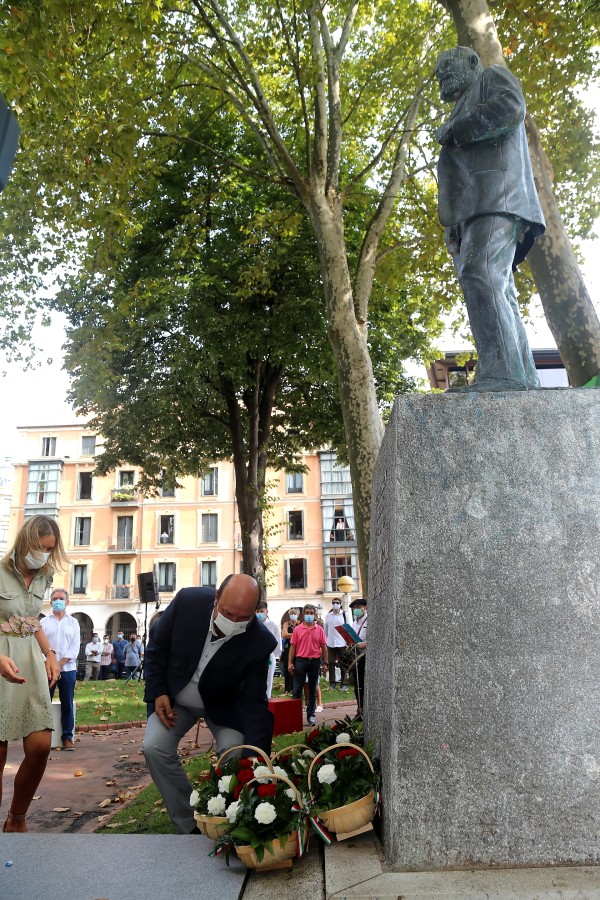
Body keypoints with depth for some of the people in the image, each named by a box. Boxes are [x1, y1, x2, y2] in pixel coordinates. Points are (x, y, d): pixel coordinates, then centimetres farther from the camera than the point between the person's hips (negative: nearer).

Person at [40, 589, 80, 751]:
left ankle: (67, 737, 9)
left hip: (67, 669, 1)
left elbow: (75, 647, 1)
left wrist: (60, 663, -12)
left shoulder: (73, 622, 8)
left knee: (67, 705, 3)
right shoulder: (44, 622, 7)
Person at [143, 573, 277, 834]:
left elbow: (255, 704, -26)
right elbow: (157, 644, -11)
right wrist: (158, 692, -14)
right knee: (154, 747, -15)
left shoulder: (260, 642, -32)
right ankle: (190, 827, 2)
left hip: (224, 705, -1)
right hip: (175, 698, 1)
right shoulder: (187, 601, -30)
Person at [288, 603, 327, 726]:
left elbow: (324, 647, 5)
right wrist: (290, 663, -5)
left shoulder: (319, 630, 3)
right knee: (297, 689, 2)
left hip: (315, 661, 1)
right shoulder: (297, 629, 1)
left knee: (313, 690, 9)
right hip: (300, 661, -1)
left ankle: (311, 715, 18)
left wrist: (325, 663, 1)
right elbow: (293, 646, 1)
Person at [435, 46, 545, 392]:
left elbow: (511, 108, -5)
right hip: (471, 214, 8)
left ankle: (502, 372, -39)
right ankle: (525, 382, -13)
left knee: (479, 275, -29)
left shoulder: (493, 77, 18)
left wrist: (453, 131, 2)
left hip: (497, 198, -8)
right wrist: (453, 227, 14)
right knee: (497, 295, -6)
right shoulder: (464, 109, 38)